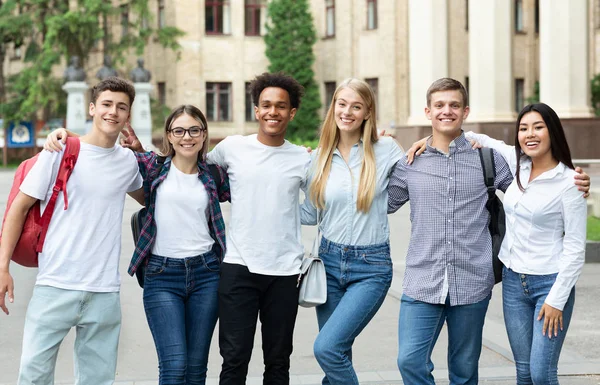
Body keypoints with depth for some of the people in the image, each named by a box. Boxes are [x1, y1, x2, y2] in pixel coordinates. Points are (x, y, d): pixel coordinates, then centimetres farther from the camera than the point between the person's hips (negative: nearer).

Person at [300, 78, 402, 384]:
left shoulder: (386, 150, -4)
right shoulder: (319, 157, 6)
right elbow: (310, 214, 13)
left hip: (371, 267, -4)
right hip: (329, 260, 4)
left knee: (327, 347, -17)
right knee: (336, 356, 8)